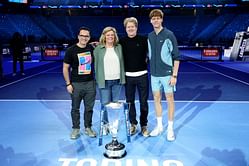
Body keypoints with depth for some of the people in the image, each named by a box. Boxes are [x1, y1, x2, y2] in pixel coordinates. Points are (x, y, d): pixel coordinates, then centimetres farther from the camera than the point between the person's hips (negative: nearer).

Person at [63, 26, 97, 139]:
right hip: (76, 84, -2)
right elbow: (65, 68, -3)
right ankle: (75, 129, 23)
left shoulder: (91, 48, 5)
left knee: (89, 108, 10)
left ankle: (88, 128, 25)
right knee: (75, 108, 8)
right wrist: (68, 84, -7)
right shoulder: (71, 50, -5)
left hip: (90, 83, 3)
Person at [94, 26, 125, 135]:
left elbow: (122, 63, 11)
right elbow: (96, 64, 3)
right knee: (104, 104, 1)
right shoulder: (98, 49, 0)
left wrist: (123, 78, 6)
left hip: (117, 81, 2)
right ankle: (105, 124, 17)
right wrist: (98, 79, 0)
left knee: (115, 103, 10)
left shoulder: (119, 47, 8)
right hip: (104, 81, -2)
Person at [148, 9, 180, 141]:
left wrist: (174, 75, -13)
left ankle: (170, 129, 17)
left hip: (167, 74, -5)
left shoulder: (169, 35, -8)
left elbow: (176, 56, -9)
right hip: (154, 74, 5)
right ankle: (159, 126, 27)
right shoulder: (149, 36, 6)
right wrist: (150, 70, 10)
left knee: (170, 100, 4)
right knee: (156, 99, 12)